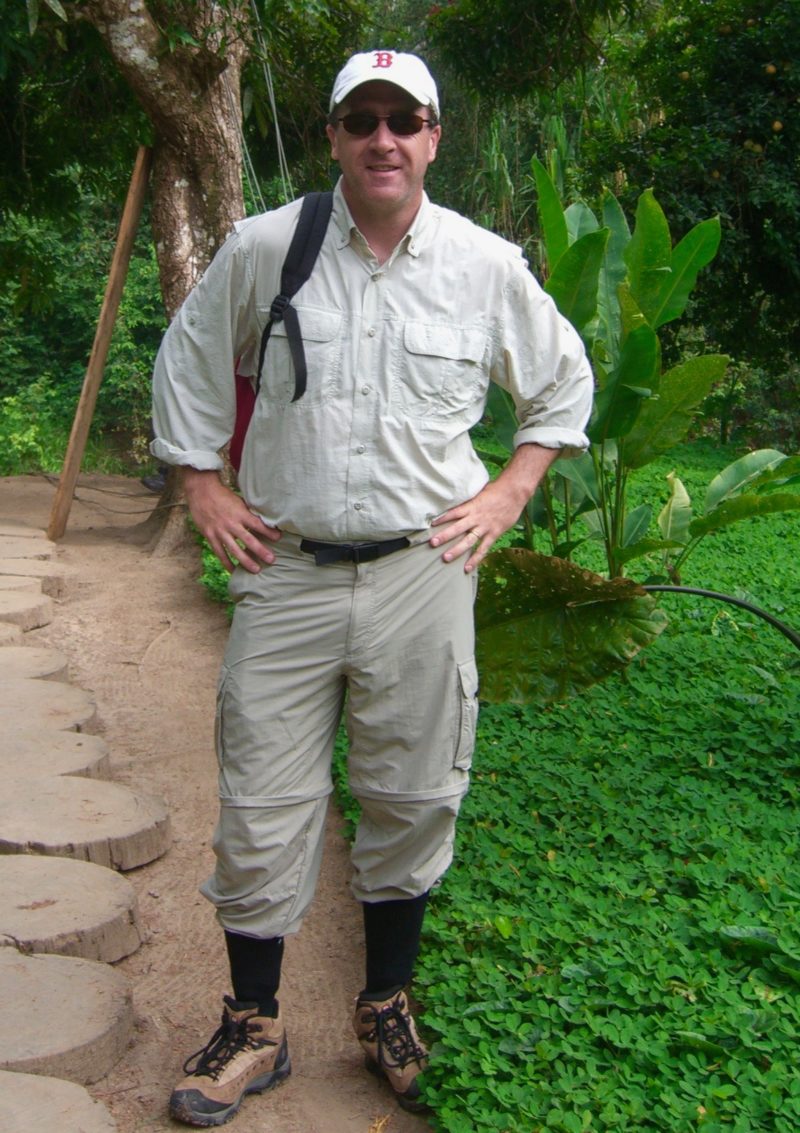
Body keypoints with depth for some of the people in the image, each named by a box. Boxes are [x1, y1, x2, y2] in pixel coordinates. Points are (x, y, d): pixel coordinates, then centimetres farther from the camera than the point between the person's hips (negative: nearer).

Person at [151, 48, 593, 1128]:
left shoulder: (487, 266, 1)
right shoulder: (261, 249, 0)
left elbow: (564, 380, 16)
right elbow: (188, 359, 15)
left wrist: (507, 494, 6)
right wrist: (205, 489, 8)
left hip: (422, 571, 1)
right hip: (285, 566, 0)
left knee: (411, 799, 9)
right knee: (261, 806, 3)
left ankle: (388, 1007, 31)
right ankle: (253, 1028, 22)